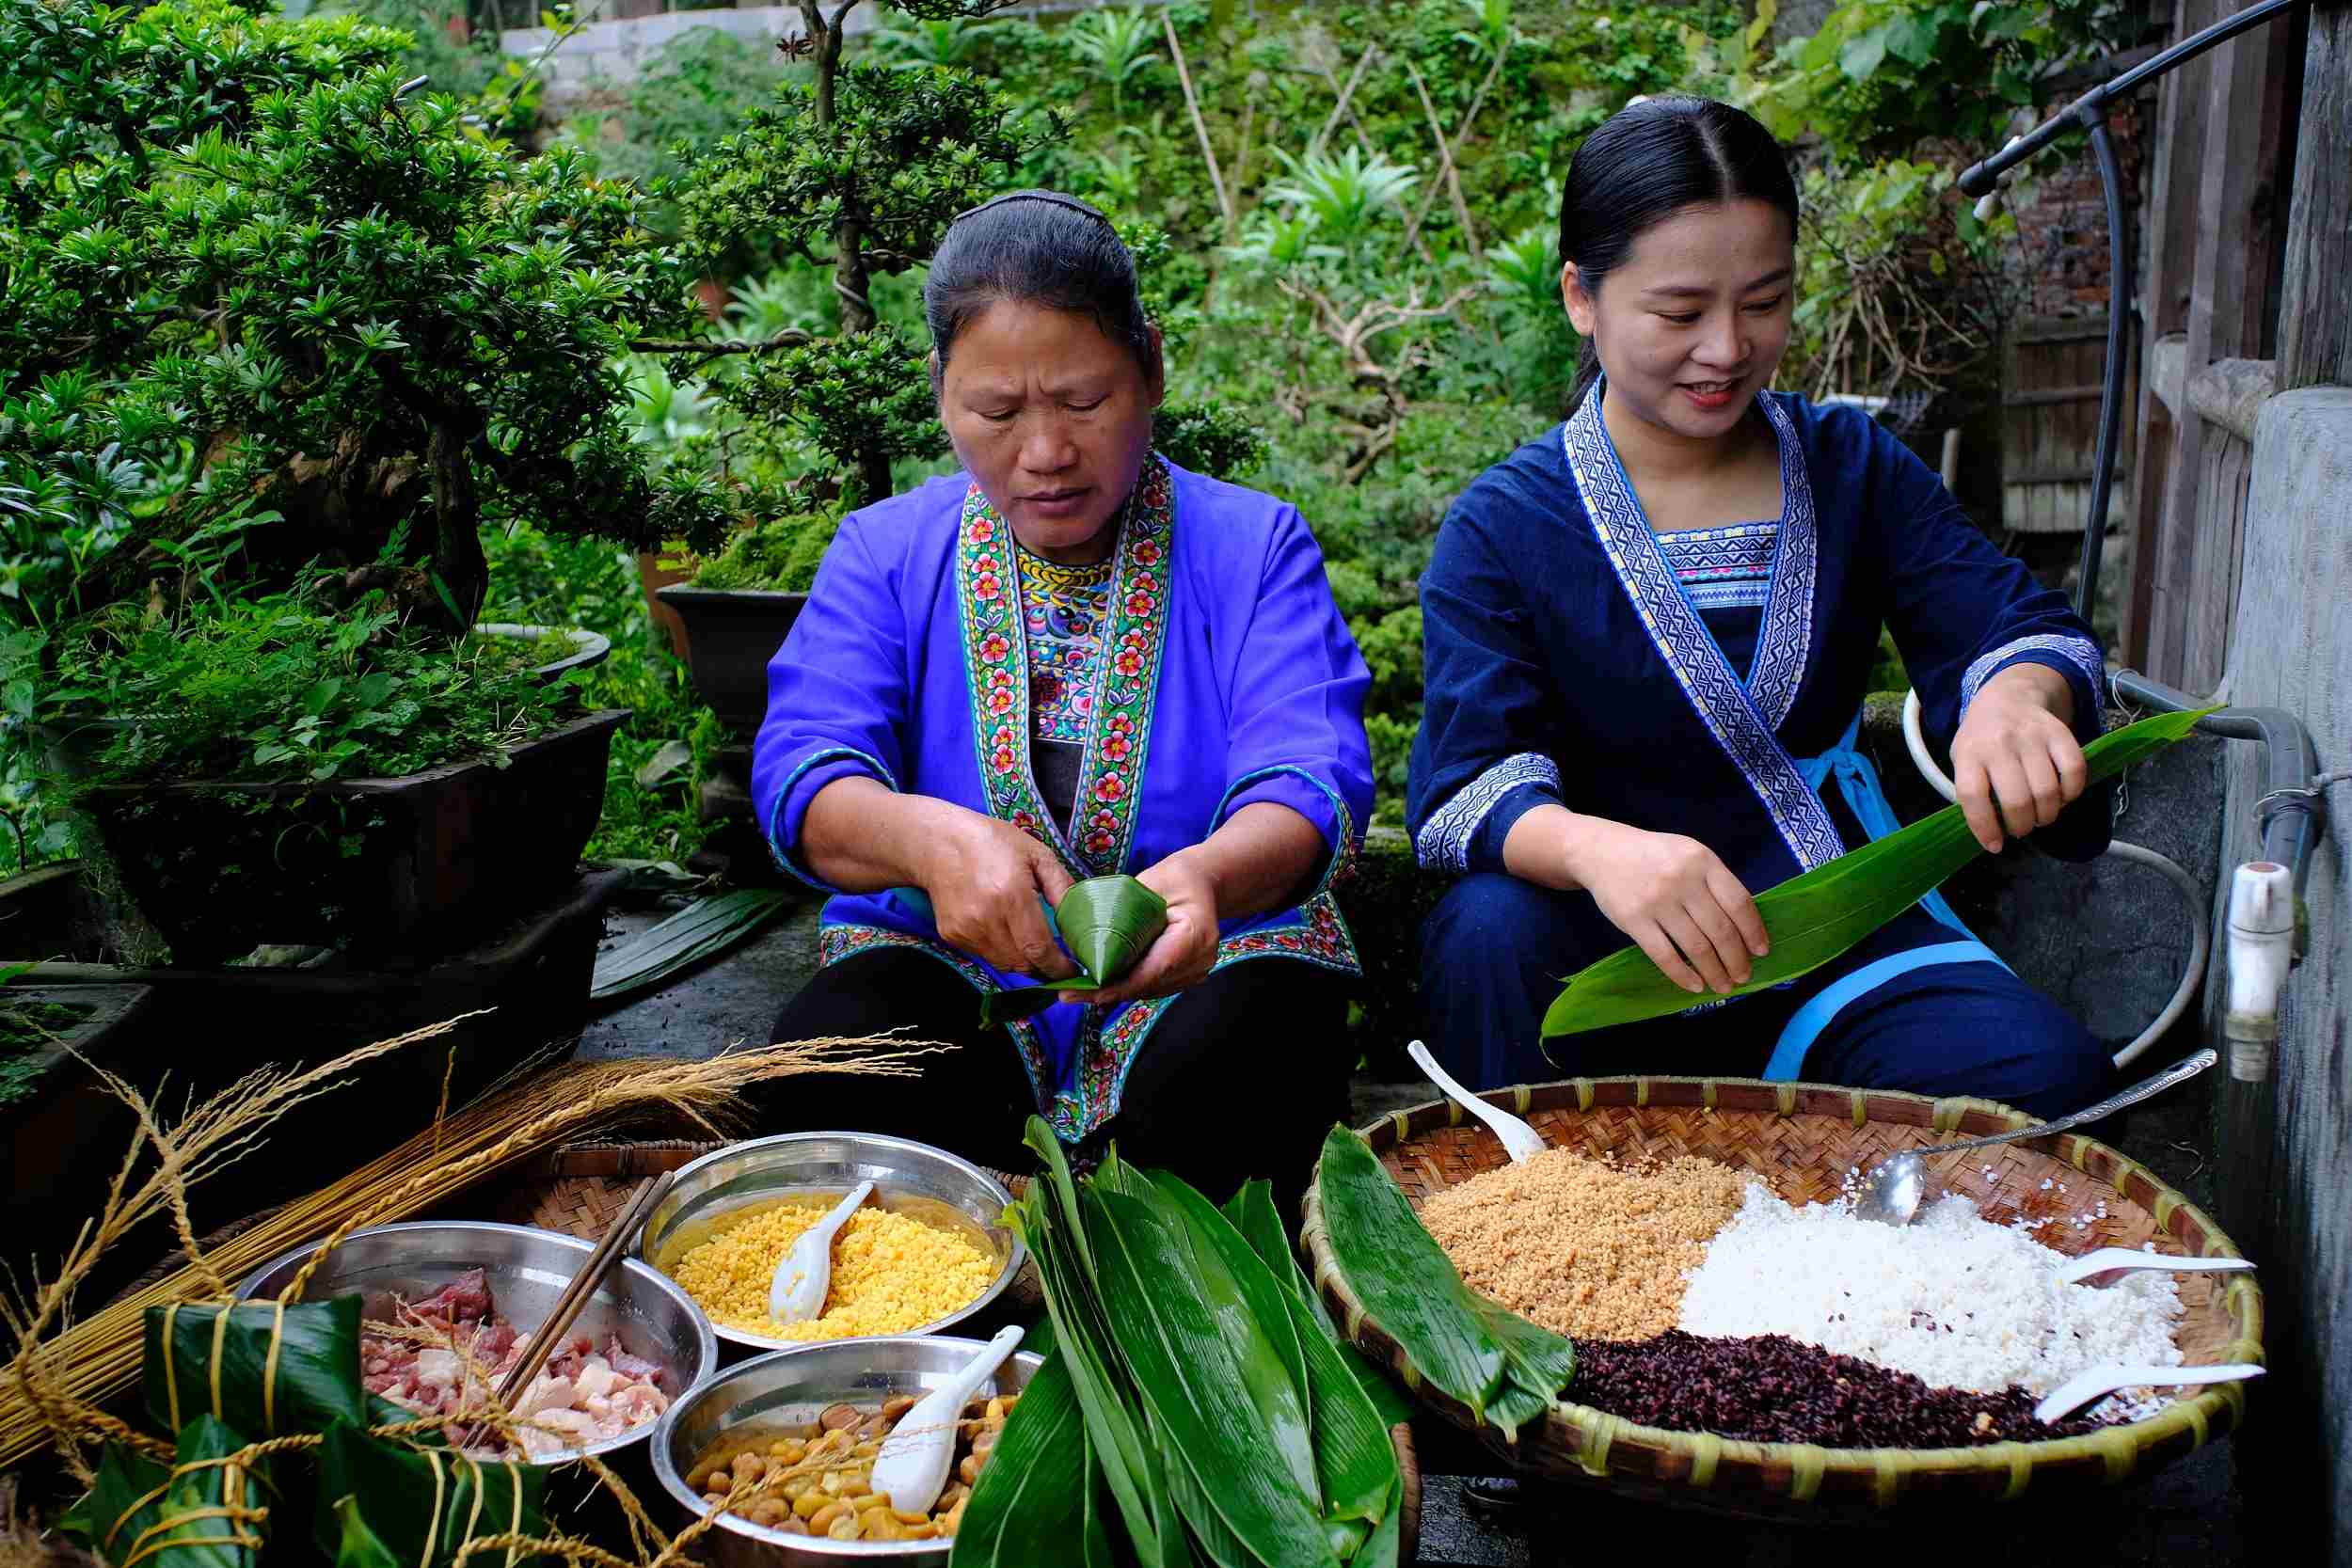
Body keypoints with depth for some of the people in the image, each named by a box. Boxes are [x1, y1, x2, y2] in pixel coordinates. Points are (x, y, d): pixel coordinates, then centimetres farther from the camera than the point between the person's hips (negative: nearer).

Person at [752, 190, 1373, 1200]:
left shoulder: (1256, 545, 2)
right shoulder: (884, 554, 6)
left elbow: (1312, 782, -13)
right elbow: (803, 775, -9)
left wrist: (1208, 874, -39)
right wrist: (932, 839, -35)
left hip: (1207, 961, -1)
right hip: (944, 964, 1)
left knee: (1237, 1074, -34)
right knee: (831, 1063, -30)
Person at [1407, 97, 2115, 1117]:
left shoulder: (1855, 468, 8)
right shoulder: (1502, 526, -5)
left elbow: (2017, 626, 0)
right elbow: (1467, 783, -17)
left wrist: (2015, 696, -27)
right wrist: (1595, 847, -41)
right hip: (1614, 955, -2)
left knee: (2045, 1073, -25)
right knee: (1488, 931, -35)